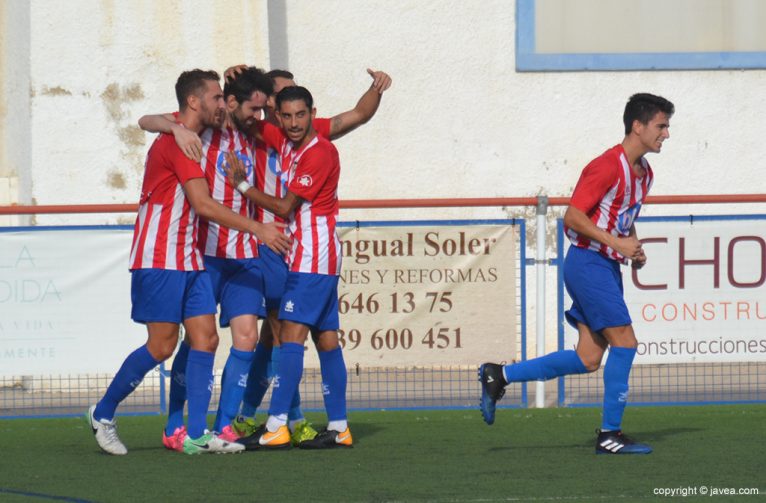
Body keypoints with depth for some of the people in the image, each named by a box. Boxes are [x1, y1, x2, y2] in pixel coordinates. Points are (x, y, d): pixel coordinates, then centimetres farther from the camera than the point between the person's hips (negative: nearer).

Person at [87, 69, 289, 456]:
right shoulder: (176, 141, -15)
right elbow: (203, 205, -21)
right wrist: (258, 229, -20)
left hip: (189, 260, 9)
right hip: (160, 260, -9)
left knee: (205, 339, -1)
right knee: (162, 345, -7)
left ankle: (196, 434, -3)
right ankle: (102, 414, 9)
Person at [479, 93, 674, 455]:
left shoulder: (644, 173, 14)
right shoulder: (608, 166, -15)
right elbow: (574, 215, -18)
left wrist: (635, 250, 8)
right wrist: (617, 243, -22)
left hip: (608, 268, 9)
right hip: (588, 262, -9)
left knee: (588, 360, 4)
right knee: (624, 342, -12)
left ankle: (498, 376, 12)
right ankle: (610, 434, -5)